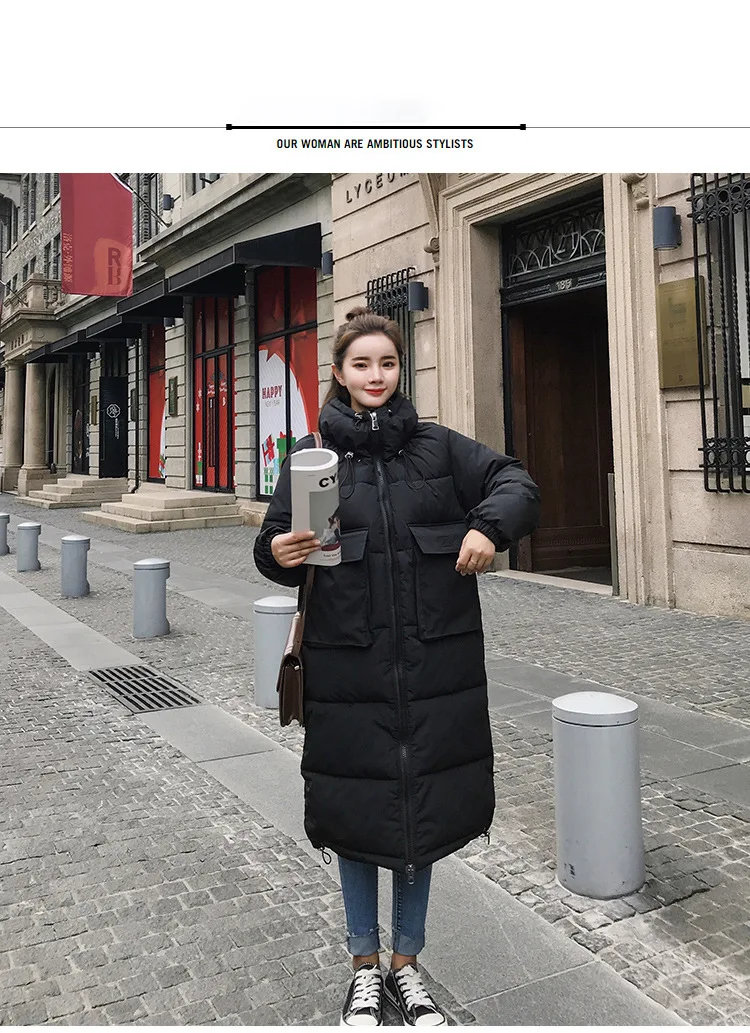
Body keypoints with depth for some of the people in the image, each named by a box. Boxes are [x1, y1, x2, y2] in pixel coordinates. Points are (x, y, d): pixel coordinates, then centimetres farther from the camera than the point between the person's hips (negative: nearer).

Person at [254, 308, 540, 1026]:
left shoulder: (438, 446, 6)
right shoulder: (311, 455, 3)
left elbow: (516, 483, 7)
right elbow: (273, 546, 3)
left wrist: (489, 526, -13)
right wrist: (280, 553, -20)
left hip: (434, 660, 1)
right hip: (348, 661, -1)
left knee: (425, 808, 12)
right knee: (353, 809, 10)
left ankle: (407, 966, 36)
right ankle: (365, 969, 35)